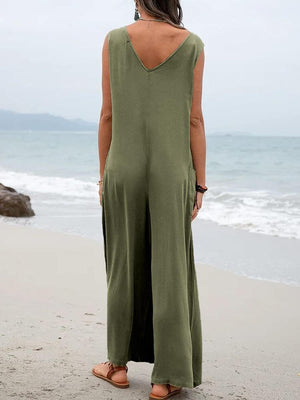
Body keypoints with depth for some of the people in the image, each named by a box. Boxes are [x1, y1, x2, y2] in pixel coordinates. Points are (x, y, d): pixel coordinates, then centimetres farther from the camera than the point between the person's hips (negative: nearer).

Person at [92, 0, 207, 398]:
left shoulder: (114, 41, -1)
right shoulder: (193, 45, -2)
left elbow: (108, 115, -1)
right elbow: (195, 120, -3)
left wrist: (103, 175, 8)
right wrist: (200, 184, 2)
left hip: (124, 171, 1)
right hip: (172, 173, 0)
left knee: (123, 267, 12)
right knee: (170, 270, 3)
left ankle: (119, 364, 22)